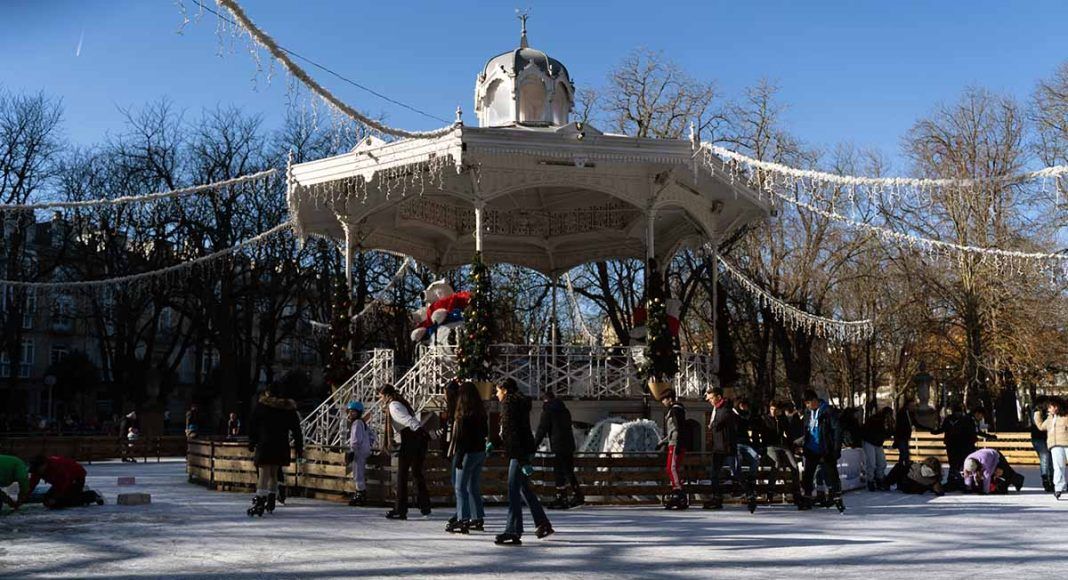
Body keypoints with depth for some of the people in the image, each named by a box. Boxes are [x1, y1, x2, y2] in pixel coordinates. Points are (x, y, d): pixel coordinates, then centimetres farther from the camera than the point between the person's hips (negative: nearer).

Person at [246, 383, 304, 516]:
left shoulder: (261, 405, 0)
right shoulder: (289, 409, 8)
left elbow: (252, 425, 2)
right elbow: (296, 430, 8)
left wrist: (252, 443, 9)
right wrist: (299, 448, 12)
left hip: (264, 445, -4)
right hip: (282, 447, 4)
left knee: (264, 475, -9)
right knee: (273, 474, 17)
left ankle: (259, 501, -24)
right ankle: (271, 502, 22)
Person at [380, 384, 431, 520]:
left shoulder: (393, 406, -5)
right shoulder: (401, 403, 23)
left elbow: (407, 419, -20)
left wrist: (419, 430, -32)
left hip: (410, 438, -9)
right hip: (421, 437, 9)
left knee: (402, 474, -2)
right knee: (417, 472, 18)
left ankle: (400, 510, -1)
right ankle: (425, 506, 22)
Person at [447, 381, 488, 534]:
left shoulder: (464, 414, -16)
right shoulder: (481, 412, 8)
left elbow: (462, 436, -18)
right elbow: (485, 432, 14)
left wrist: (459, 457, -16)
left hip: (468, 453, -8)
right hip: (481, 452, 8)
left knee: (460, 487, -2)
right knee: (474, 487, 16)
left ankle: (462, 520, -6)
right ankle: (478, 518, 20)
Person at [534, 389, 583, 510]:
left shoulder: (547, 410, -4)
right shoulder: (564, 410, 17)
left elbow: (542, 429, -6)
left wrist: (535, 444, 0)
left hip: (558, 446, -7)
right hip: (569, 445, 7)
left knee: (559, 473, -4)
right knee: (569, 471, 15)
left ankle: (561, 499, -5)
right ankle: (578, 496, 17)